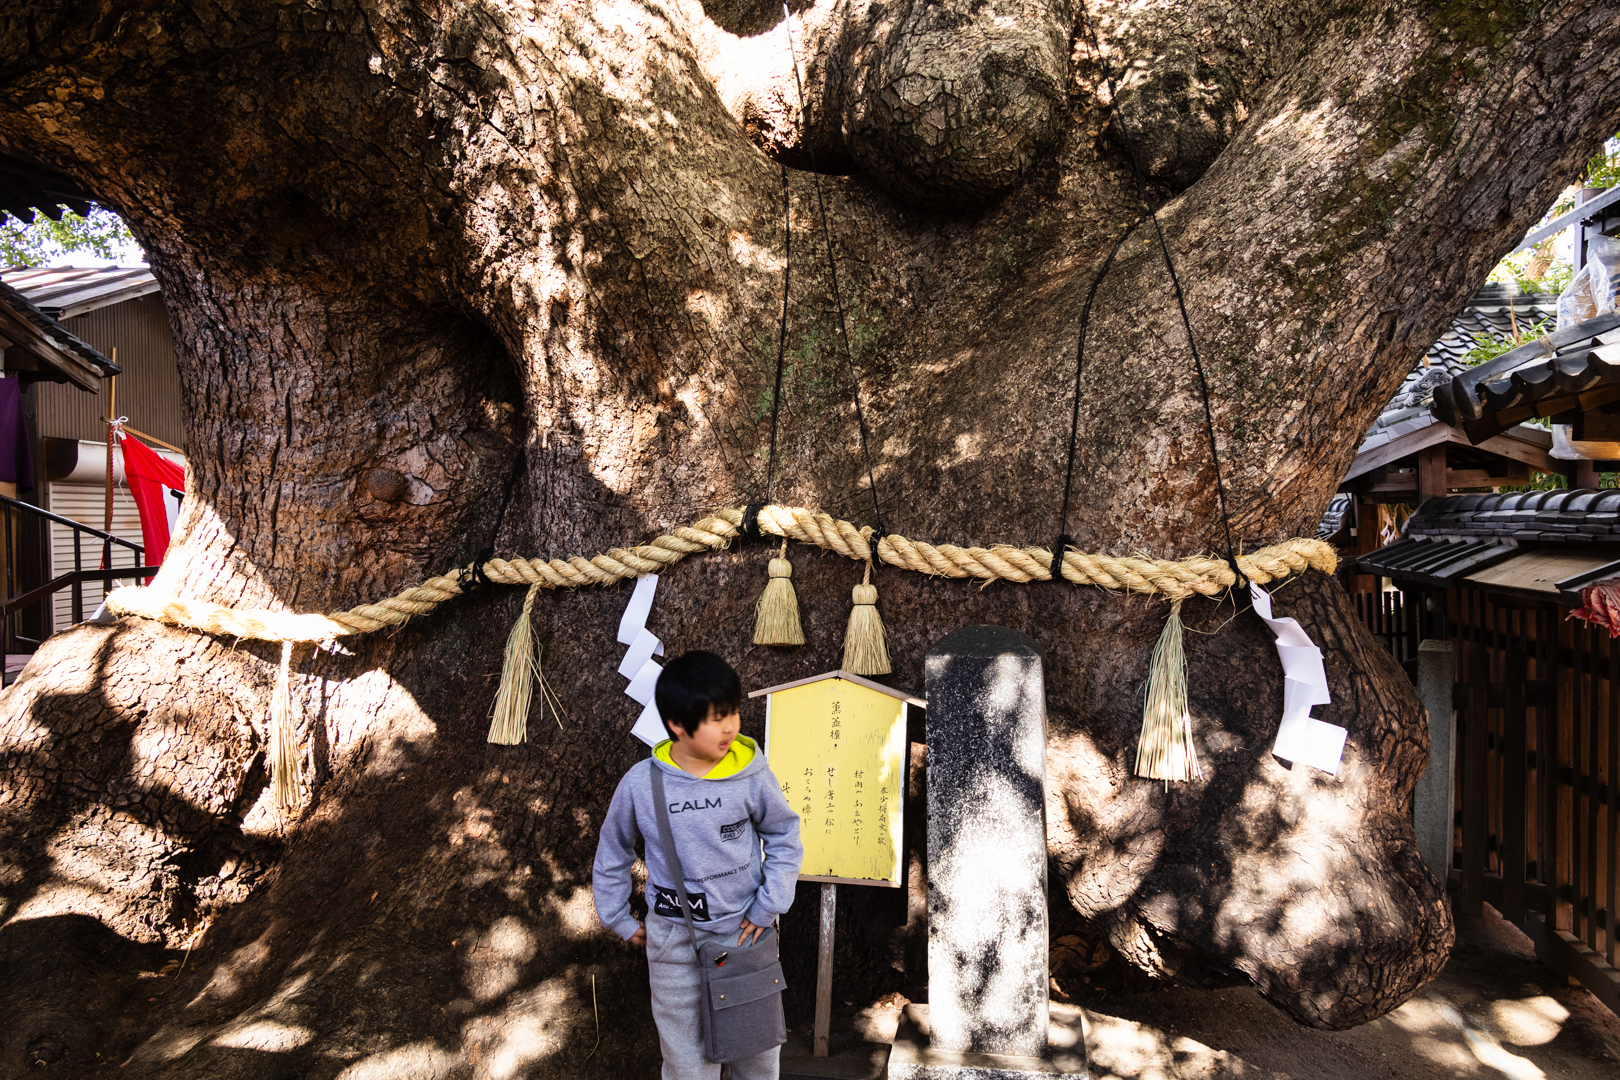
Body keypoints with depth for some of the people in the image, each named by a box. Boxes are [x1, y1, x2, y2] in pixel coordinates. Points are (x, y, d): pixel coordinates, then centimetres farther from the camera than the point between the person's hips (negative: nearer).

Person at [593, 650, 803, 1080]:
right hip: (676, 942, 0)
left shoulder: (750, 775, -14)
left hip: (747, 931, 1)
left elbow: (785, 836, 1)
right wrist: (619, 920, 9)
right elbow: (612, 852, 5)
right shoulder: (640, 783, -12)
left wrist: (768, 906, -5)